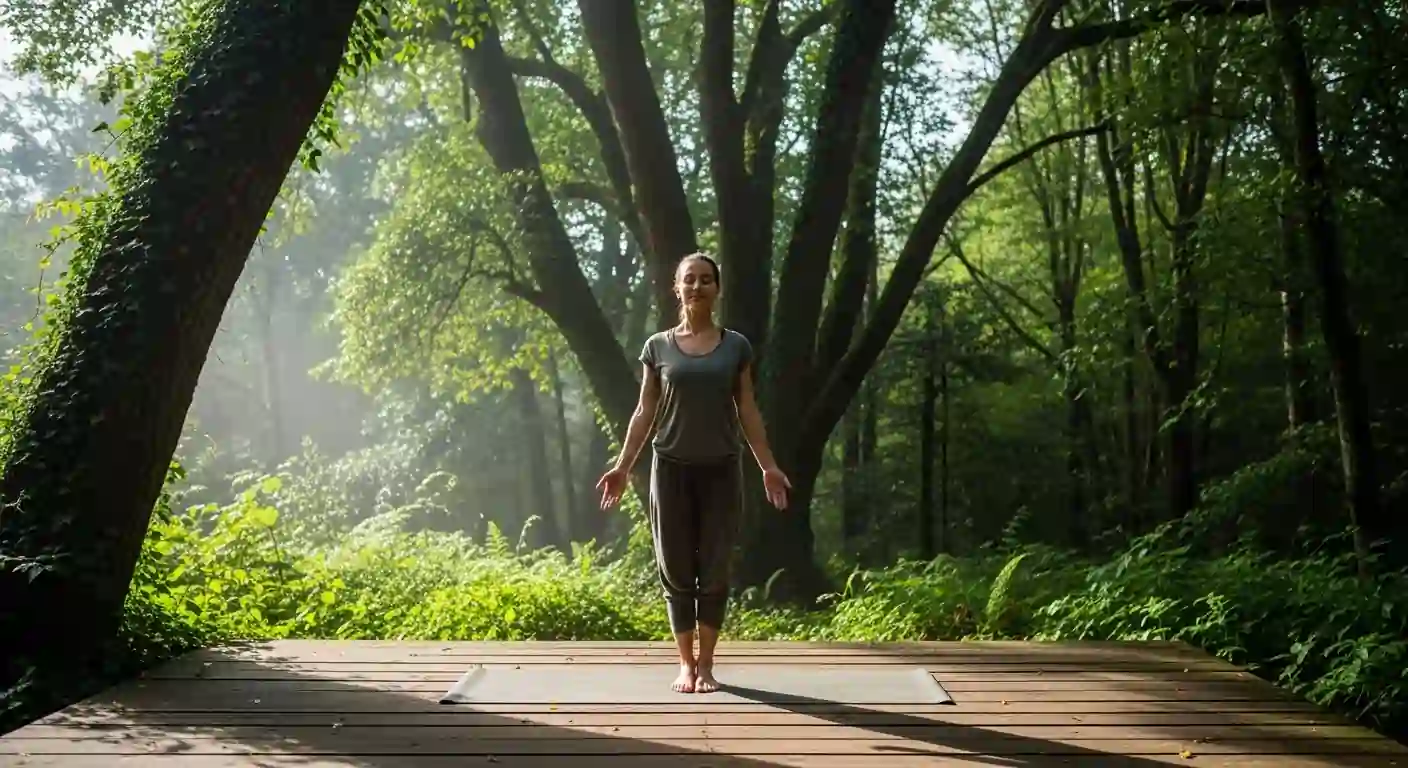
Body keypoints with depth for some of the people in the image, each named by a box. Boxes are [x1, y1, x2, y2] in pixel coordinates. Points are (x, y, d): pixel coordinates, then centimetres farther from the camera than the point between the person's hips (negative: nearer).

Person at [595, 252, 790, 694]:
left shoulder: (735, 346, 5)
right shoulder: (658, 347, 4)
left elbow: (747, 411, 7)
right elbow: (645, 413, 6)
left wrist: (768, 467, 1)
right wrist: (623, 466, -1)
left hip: (721, 469, 0)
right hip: (672, 468, 0)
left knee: (714, 571, 1)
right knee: (677, 570, 3)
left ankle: (706, 665, 11)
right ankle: (686, 664, 12)